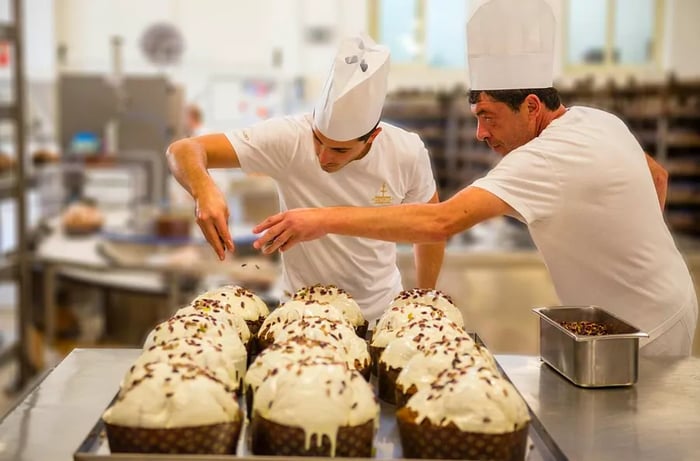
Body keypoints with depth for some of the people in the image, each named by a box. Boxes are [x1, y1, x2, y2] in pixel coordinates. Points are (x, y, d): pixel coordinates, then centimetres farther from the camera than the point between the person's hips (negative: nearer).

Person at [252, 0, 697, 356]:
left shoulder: (552, 157, -32)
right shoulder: (599, 120, -2)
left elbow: (442, 222, -42)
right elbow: (658, 177, 17)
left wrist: (325, 219, -41)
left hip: (644, 337, -9)